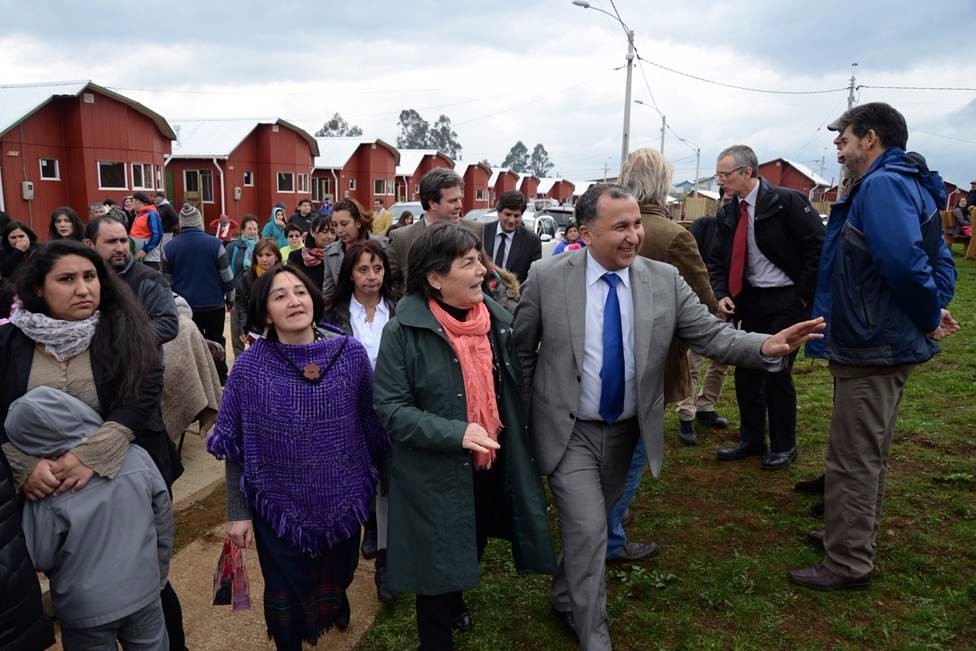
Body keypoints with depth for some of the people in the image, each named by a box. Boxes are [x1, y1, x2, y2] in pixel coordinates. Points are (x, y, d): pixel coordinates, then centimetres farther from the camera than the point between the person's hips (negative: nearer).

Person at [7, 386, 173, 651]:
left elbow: (38, 560, -9)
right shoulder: (136, 457, -14)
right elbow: (164, 520, -2)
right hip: (143, 592, 2)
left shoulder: (46, 494, -23)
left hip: (84, 609, -2)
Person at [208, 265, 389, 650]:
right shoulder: (249, 367, -14)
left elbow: (370, 422, -2)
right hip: (279, 505, -1)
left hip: (343, 500, 2)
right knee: (286, 597, 17)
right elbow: (236, 448, -8)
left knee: (339, 575, 27)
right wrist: (237, 512, -6)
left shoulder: (351, 354, -12)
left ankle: (335, 605, 62)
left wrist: (383, 477, 6)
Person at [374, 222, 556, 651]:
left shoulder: (498, 320, -2)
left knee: (472, 552, 26)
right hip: (435, 476, -5)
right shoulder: (403, 332, -17)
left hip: (492, 468, 5)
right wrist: (455, 434, -26)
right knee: (438, 566, 11)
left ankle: (455, 600, 57)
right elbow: (390, 408, -17)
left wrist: (523, 450, 8)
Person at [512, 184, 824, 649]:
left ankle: (565, 599, 47)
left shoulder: (664, 280, -8)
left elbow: (714, 336, -9)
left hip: (626, 431, 4)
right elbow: (521, 351, -4)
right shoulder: (546, 278, -14)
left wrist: (767, 347, -28)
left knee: (590, 526, 20)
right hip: (567, 431, -3)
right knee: (588, 531, -6)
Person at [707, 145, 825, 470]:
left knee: (777, 371, -3)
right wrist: (722, 295, -6)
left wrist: (805, 295, -13)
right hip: (750, 300, 6)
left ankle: (784, 446, 16)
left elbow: (818, 246, -14)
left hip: (786, 300, -6)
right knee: (746, 371, 9)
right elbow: (718, 260, 11)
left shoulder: (787, 201, -13)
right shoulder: (728, 213, 6)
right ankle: (751, 440, 26)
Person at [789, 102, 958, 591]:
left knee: (853, 458, 0)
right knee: (869, 453, 21)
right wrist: (933, 311, 5)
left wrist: (929, 317, -17)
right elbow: (940, 260, 17)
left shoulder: (882, 185, -18)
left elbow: (903, 261, -31)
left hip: (871, 348, -11)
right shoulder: (905, 184, 15)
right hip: (885, 344, 11)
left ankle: (847, 563, 13)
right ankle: (854, 535, 37)